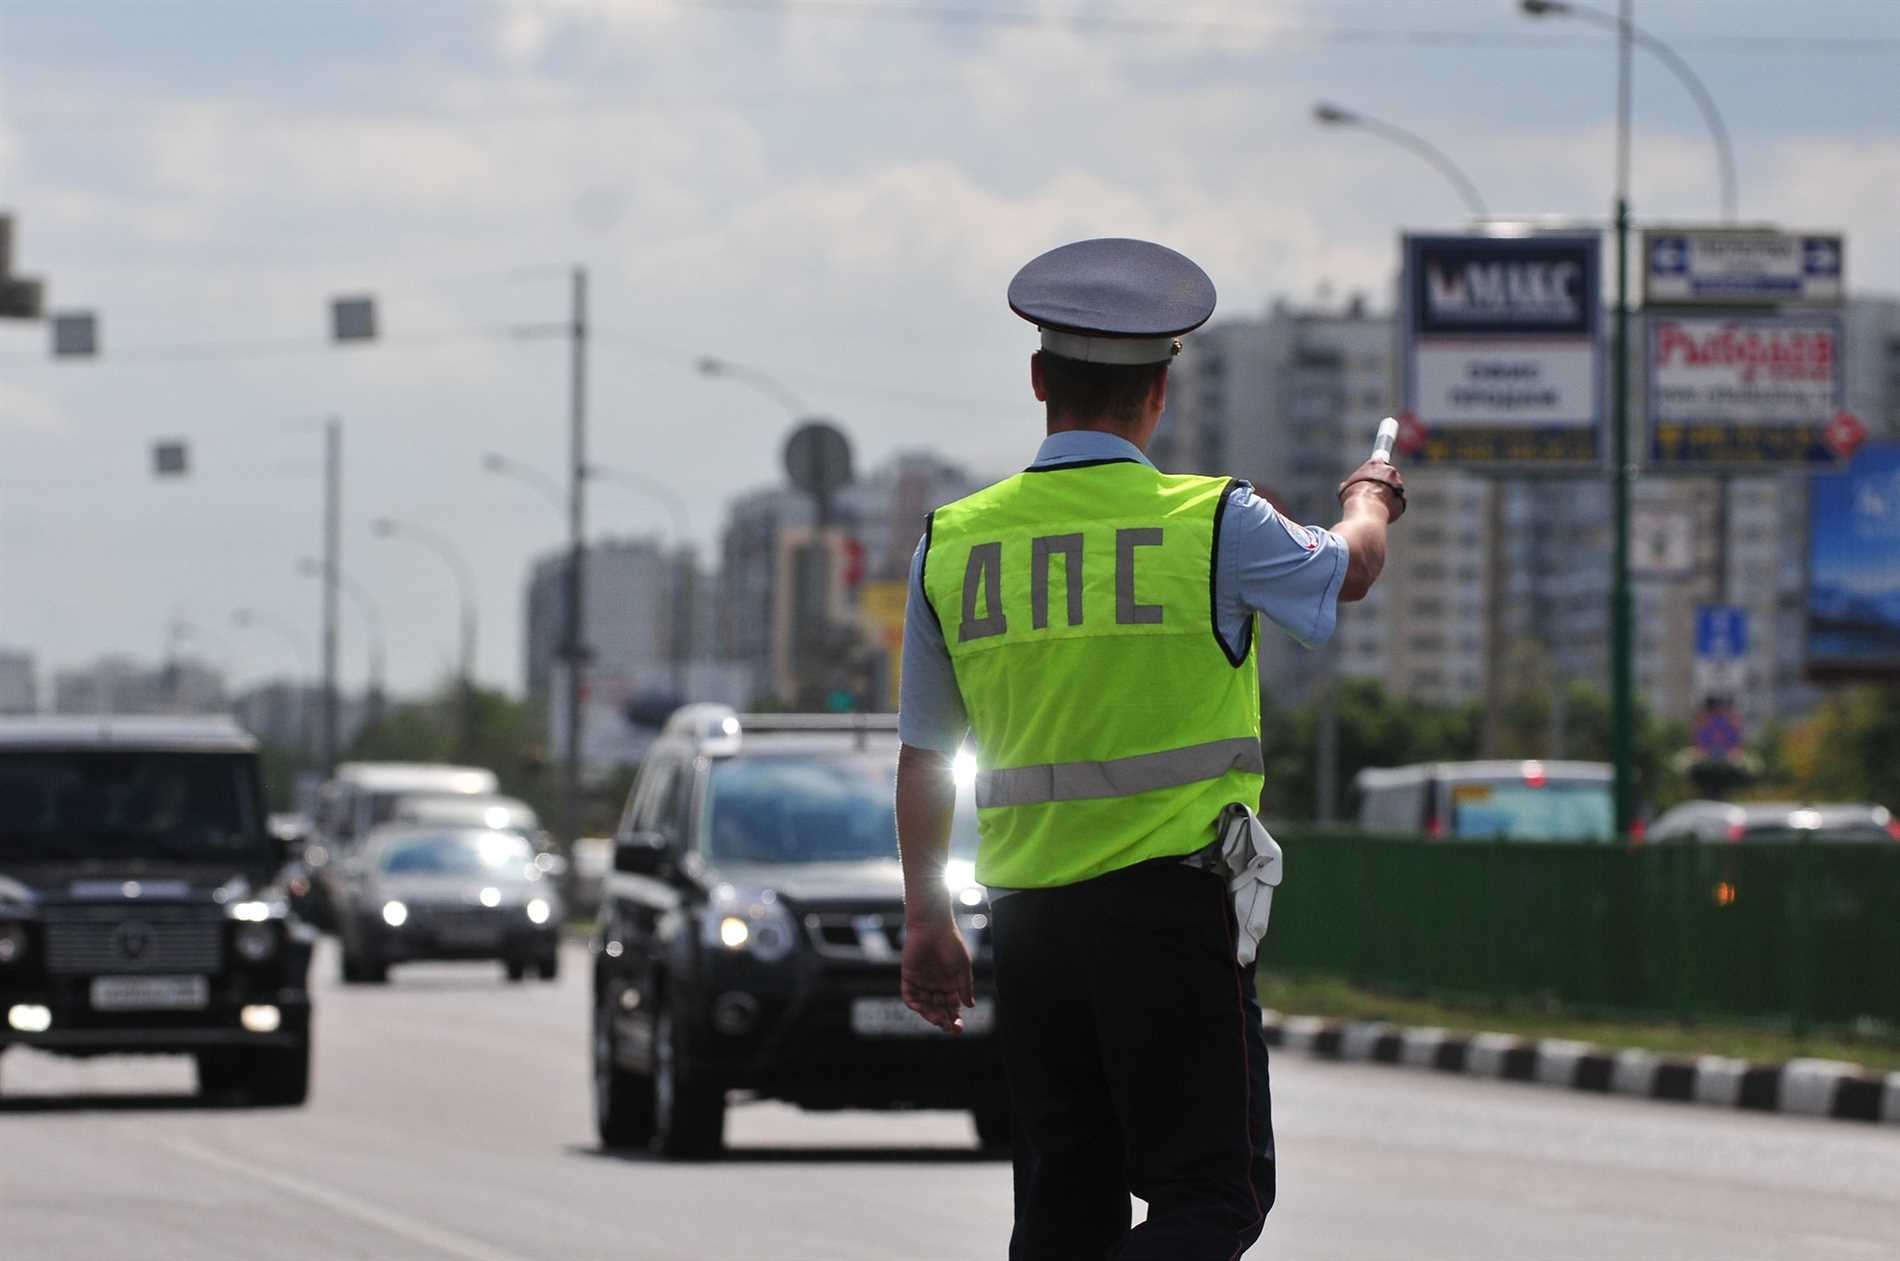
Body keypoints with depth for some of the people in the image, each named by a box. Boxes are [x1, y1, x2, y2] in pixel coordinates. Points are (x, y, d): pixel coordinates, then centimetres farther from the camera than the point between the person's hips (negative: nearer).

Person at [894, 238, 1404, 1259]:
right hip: (1170, 899, -4)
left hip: (1027, 915, 4)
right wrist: (1368, 501, 38)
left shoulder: (952, 544, 3)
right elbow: (1349, 570, 15)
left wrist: (925, 921, 21)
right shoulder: (1212, 525, -7)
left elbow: (924, 753, 10)